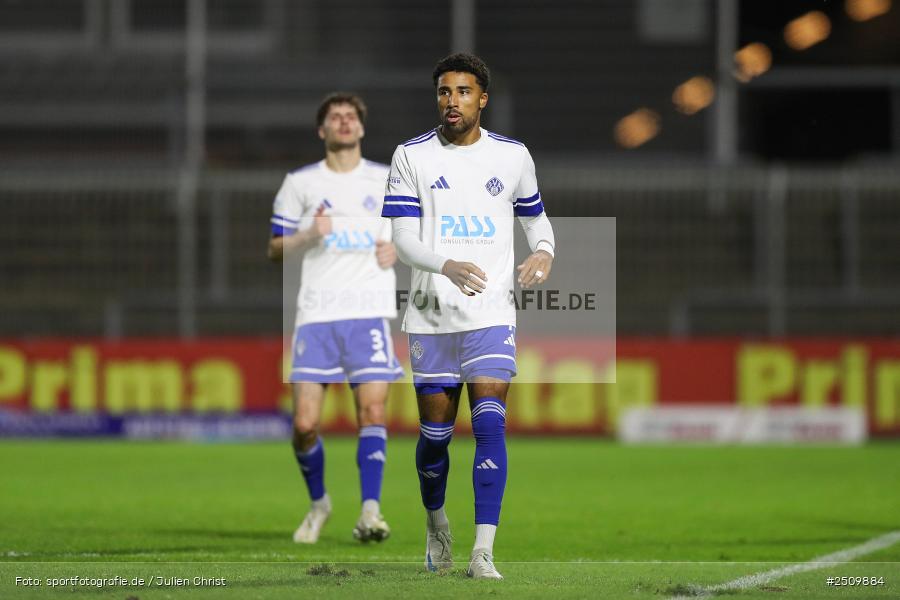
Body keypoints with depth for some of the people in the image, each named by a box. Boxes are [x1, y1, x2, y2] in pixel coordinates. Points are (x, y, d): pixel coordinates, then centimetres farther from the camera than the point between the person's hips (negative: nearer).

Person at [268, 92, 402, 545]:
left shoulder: (387, 181, 11)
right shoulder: (299, 183, 9)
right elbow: (275, 249, 10)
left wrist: (396, 249, -2)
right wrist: (309, 236, -9)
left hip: (369, 312, 0)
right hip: (316, 315, 0)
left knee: (372, 413, -15)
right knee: (304, 423, -5)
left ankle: (370, 510, -15)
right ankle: (318, 503, 18)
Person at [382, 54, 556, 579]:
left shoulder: (513, 156, 6)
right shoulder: (412, 156, 1)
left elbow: (535, 216, 20)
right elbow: (403, 238, -7)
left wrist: (544, 252, -4)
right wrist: (446, 266, -26)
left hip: (492, 313, 0)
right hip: (432, 313, 0)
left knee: (490, 422, -15)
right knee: (435, 431, 6)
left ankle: (484, 552, -18)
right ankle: (437, 523, 34)